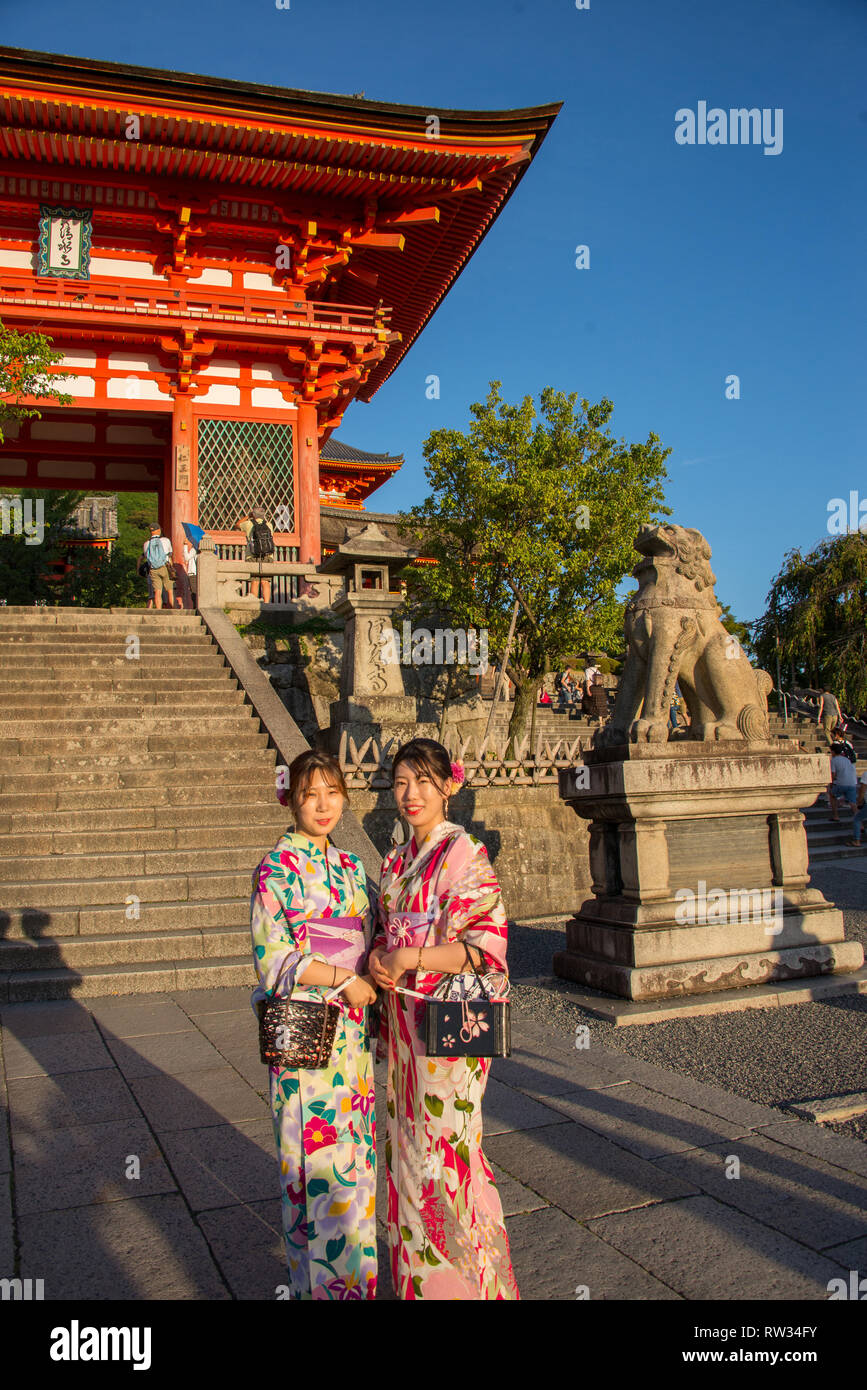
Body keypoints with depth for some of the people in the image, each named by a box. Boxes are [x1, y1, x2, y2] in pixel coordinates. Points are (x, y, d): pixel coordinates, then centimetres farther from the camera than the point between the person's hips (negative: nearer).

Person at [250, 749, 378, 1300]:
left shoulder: (352, 867, 11)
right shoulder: (278, 867, -8)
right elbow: (272, 955, -15)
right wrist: (342, 977, -16)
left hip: (352, 1029, 6)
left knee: (354, 1153, 14)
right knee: (320, 1158, 0)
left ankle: (352, 1273, 30)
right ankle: (321, 1281, 17)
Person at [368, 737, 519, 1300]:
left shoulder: (464, 852, -12)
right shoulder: (397, 861, 11)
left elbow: (486, 942, -18)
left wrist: (407, 959, -18)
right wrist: (376, 958, -4)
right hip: (403, 1022, 7)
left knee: (443, 1151, 1)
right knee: (411, 1145, 15)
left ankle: (465, 1280, 18)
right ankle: (417, 1275, 30)